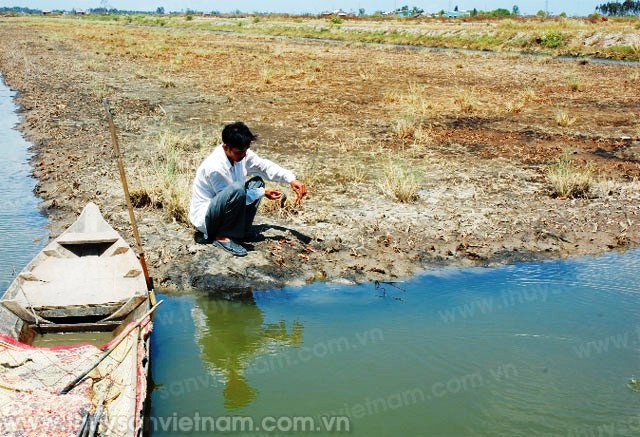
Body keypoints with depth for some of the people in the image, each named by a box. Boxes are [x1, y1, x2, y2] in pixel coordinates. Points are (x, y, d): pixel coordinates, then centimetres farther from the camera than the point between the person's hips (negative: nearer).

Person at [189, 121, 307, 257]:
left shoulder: (242, 153, -7)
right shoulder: (215, 166, -30)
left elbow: (265, 166, -1)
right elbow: (234, 194, -20)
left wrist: (292, 179, -14)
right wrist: (263, 192, -15)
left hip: (222, 210, 9)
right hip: (204, 217, -9)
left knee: (257, 182, 4)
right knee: (237, 190, -33)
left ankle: (240, 230, 2)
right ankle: (223, 237, -17)